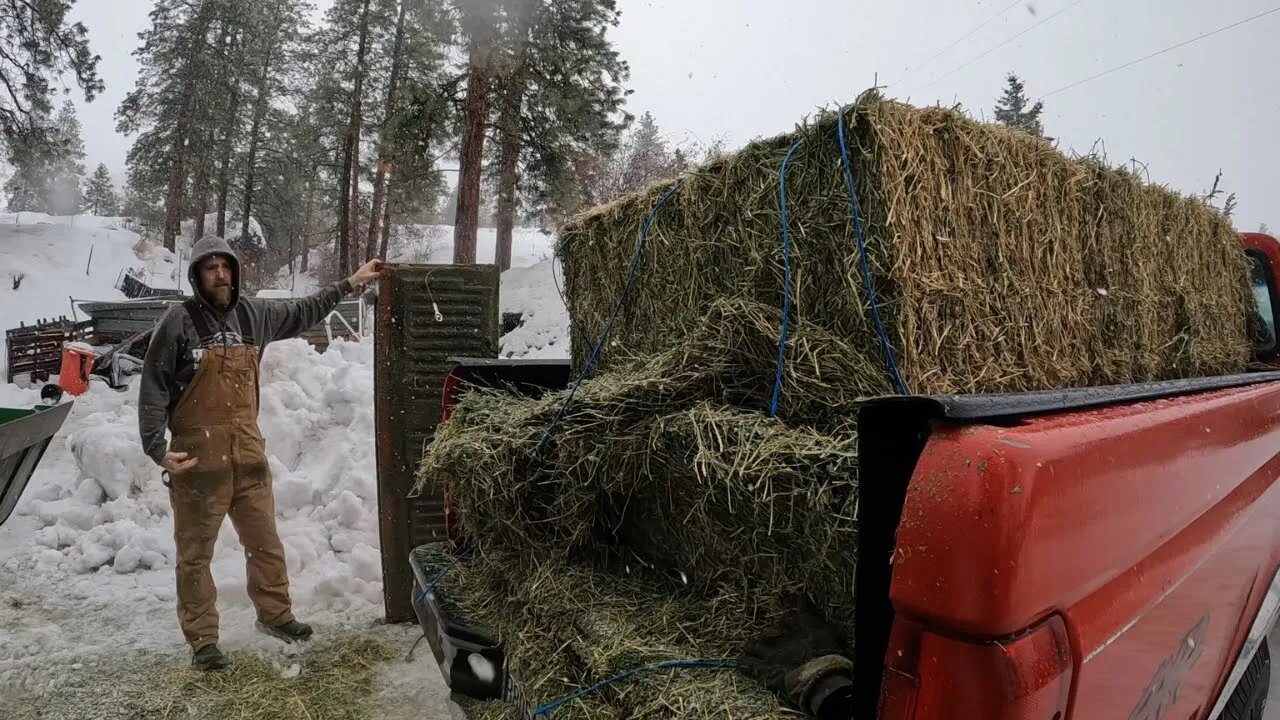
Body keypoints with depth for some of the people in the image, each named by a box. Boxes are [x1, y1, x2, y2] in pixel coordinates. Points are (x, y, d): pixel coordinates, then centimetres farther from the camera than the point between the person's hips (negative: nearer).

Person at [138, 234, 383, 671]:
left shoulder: (253, 315, 7)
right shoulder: (180, 322, -8)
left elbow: (302, 313, 22)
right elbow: (154, 390, -6)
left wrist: (350, 284, 24)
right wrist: (158, 450, -13)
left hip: (248, 453, 5)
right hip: (197, 458, -5)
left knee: (265, 541, 15)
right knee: (195, 553, 8)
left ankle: (274, 614, 34)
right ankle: (202, 639, 23)